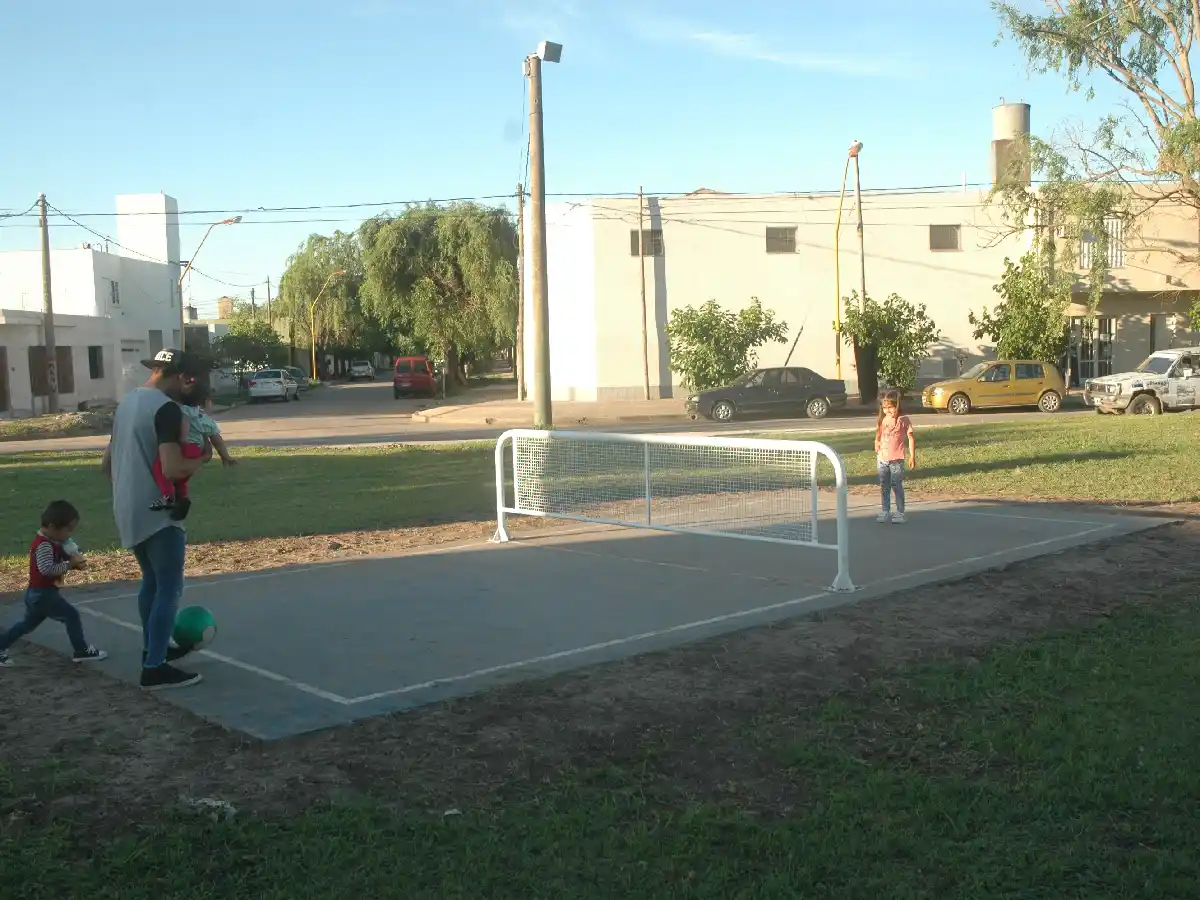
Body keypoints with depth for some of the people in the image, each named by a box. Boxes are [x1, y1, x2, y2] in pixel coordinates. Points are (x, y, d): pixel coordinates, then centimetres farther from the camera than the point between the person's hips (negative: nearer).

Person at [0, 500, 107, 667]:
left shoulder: (50, 542, 11)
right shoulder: (44, 545, -22)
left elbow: (57, 561, 14)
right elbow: (47, 568, -32)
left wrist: (74, 559, -5)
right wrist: (70, 565, -26)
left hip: (37, 594, 10)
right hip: (43, 593, -10)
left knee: (28, 623, 21)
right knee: (72, 615, -6)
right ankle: (81, 651, -1)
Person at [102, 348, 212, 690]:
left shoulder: (127, 401, 12)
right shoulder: (167, 408, -18)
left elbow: (107, 464, 20)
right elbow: (173, 469, -27)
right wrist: (202, 458, -10)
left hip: (128, 510, 9)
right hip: (157, 512, -9)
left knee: (152, 581, 22)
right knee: (169, 588, -4)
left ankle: (153, 648, 34)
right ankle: (155, 669, -4)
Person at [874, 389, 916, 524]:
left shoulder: (903, 420, -7)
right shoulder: (882, 420, 7)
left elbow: (911, 438, -6)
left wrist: (912, 456, -8)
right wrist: (877, 454, 6)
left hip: (896, 460, -5)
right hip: (883, 460, 5)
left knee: (897, 486, -2)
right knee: (884, 487, 11)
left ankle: (900, 513, 7)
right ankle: (885, 512, 22)